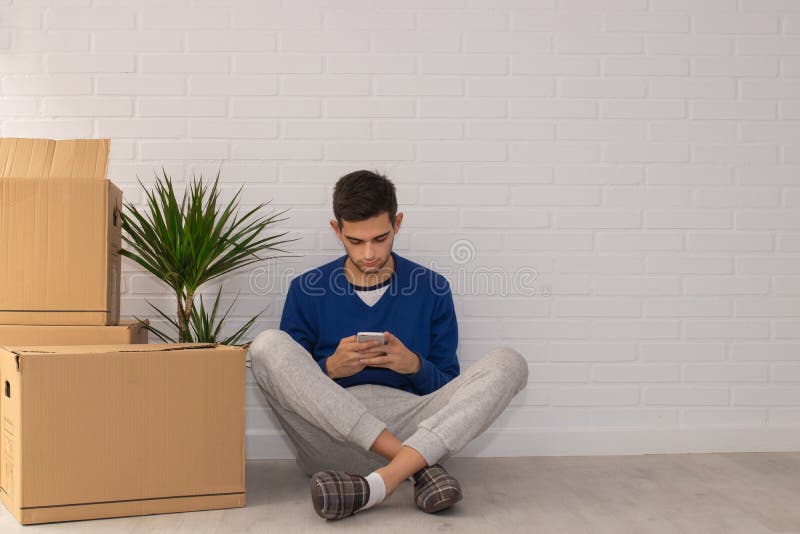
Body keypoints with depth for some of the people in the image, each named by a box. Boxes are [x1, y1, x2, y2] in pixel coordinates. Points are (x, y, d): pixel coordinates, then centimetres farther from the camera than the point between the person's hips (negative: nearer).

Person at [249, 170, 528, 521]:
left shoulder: (431, 288, 11)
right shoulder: (307, 290, 10)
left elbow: (449, 389, 12)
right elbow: (286, 386, 9)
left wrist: (415, 366, -9)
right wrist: (330, 369, -11)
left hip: (417, 426, 1)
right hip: (330, 432, 0)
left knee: (508, 363, -20)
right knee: (268, 345, -24)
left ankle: (381, 482, -39)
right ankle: (420, 468, -30)